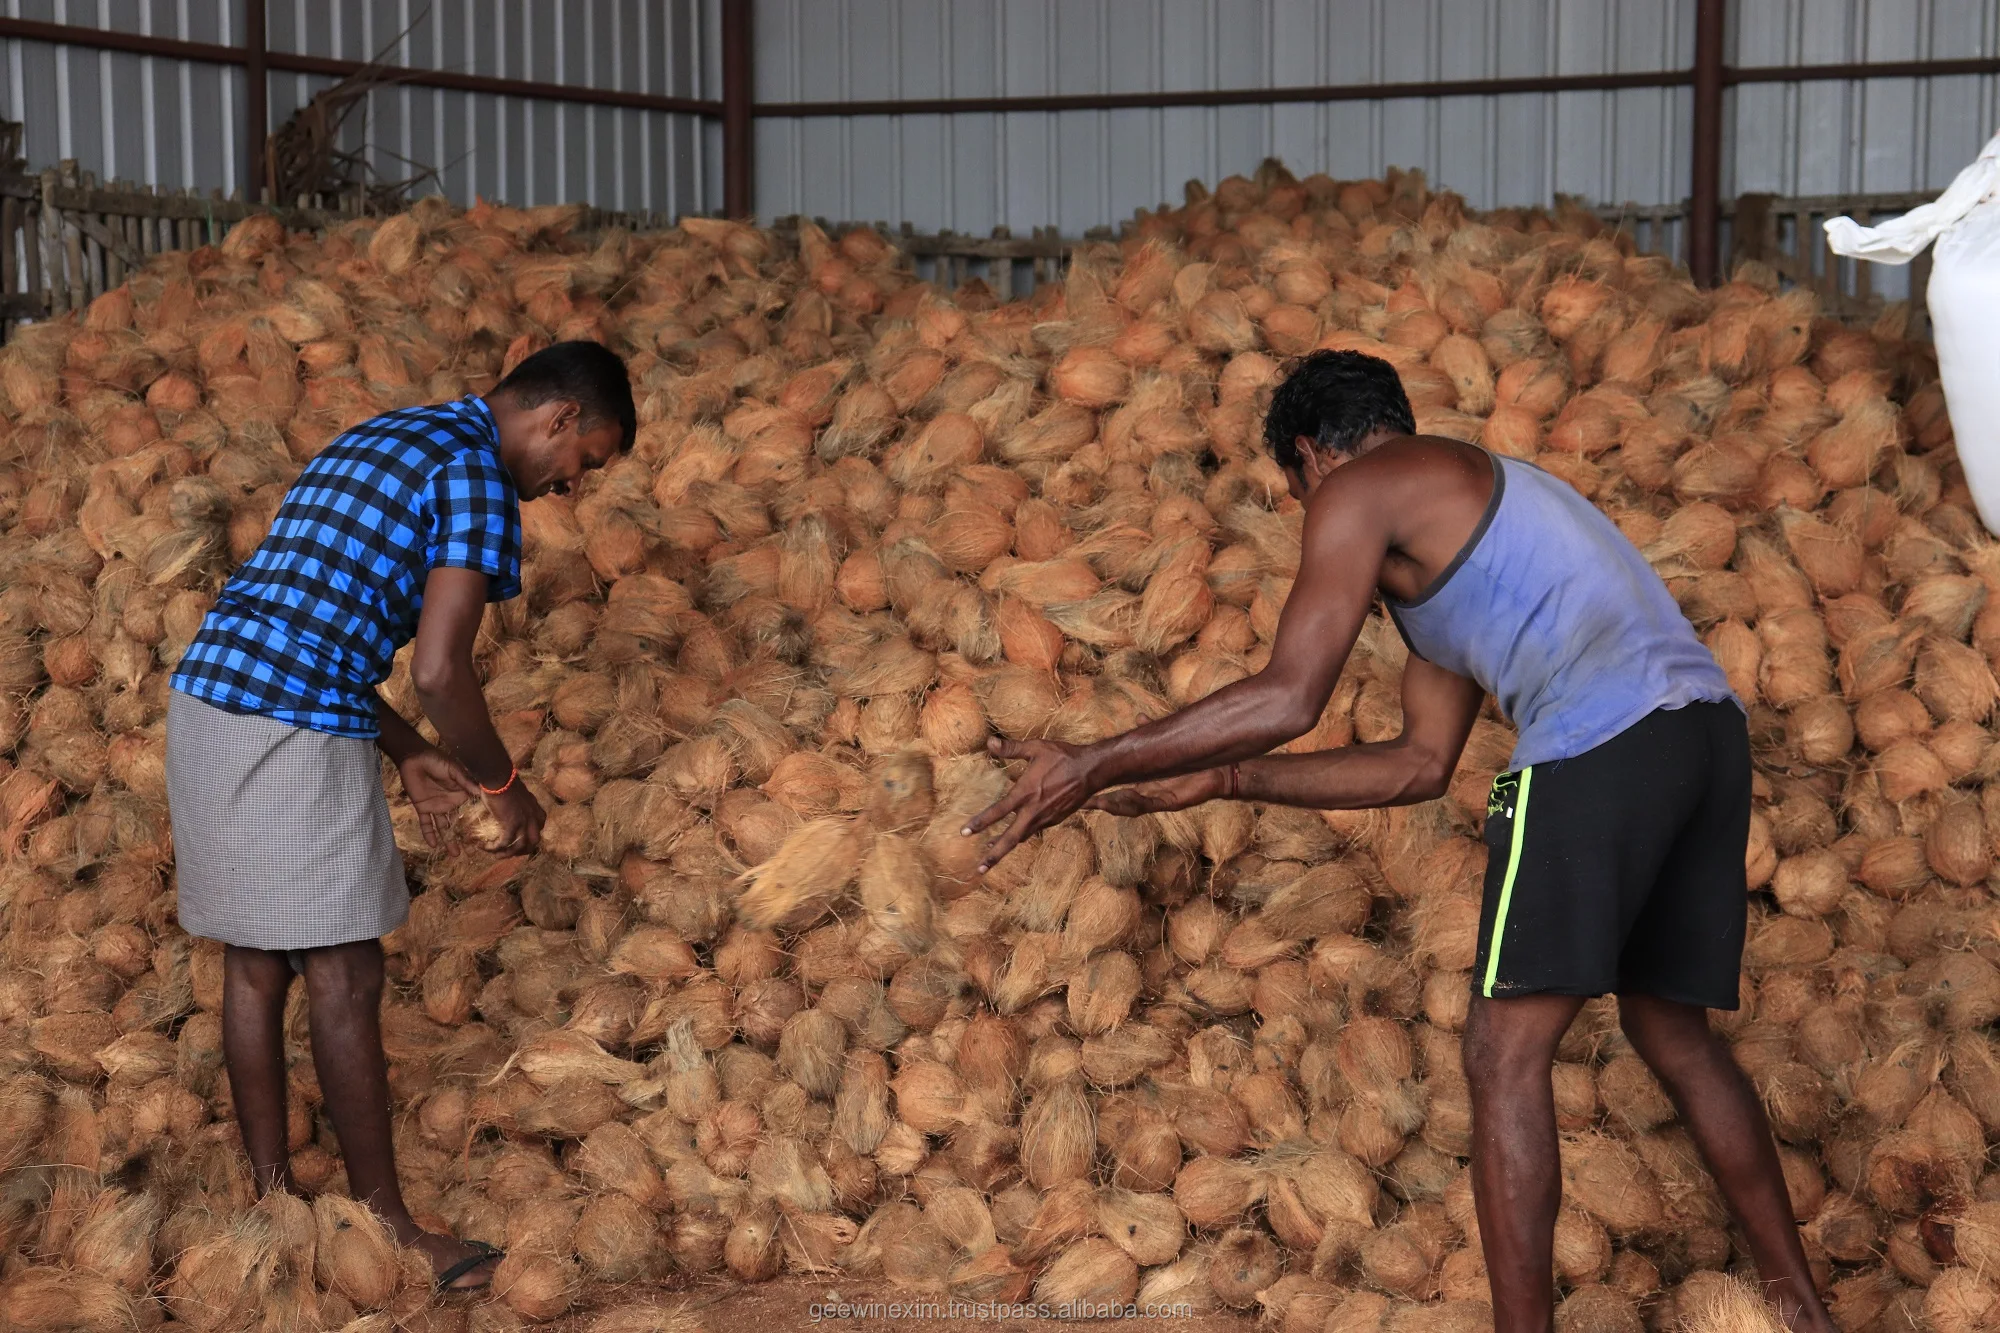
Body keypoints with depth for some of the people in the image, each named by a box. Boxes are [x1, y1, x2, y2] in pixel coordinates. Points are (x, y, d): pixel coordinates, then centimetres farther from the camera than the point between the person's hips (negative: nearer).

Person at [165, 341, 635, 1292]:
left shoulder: (384, 438, 22)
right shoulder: (478, 471, -7)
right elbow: (439, 671, -16)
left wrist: (410, 756, 21)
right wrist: (503, 787, 1)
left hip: (206, 695, 10)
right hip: (295, 730, -9)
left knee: (254, 965, 14)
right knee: (345, 978, -1)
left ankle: (275, 1199, 22)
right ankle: (384, 1223, 8)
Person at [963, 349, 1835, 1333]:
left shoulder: (1358, 491, 5)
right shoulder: (1463, 502, 32)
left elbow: (1287, 699, -7)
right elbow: (1421, 764, 29)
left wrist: (1092, 768, -1)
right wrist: (1225, 780, 30)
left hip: (1602, 742, -9)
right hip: (1707, 728, 9)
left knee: (1505, 1056, -5)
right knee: (1671, 1033, 20)